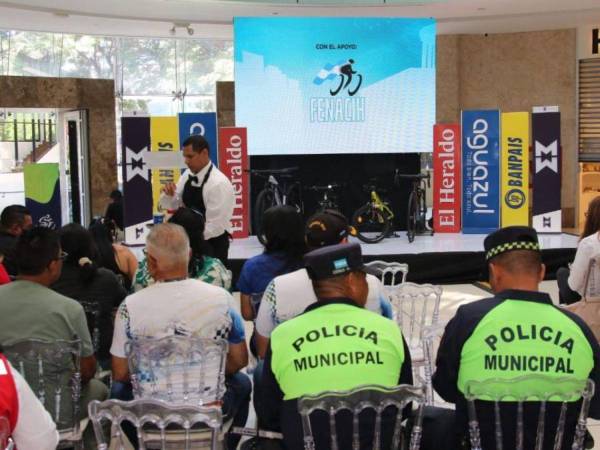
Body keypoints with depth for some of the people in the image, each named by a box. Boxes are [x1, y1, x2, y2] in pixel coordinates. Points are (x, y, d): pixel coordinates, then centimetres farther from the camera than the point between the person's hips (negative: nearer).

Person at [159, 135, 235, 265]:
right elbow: (170, 206, 10)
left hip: (212, 245, -6)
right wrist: (168, 195, -12)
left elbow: (215, 226, -22)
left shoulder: (219, 183, -20)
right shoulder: (187, 175, 2)